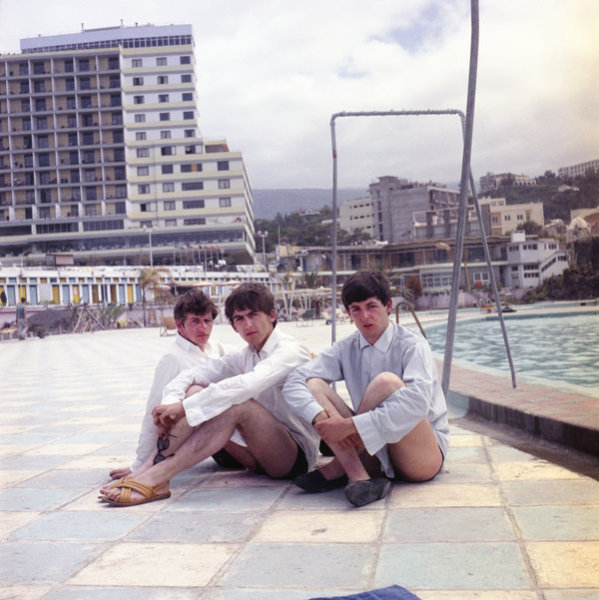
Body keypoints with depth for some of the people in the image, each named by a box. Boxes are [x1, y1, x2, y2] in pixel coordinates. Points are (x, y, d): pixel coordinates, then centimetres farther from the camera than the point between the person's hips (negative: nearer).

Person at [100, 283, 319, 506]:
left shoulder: (290, 351, -13)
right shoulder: (244, 357, 11)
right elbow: (189, 375, 2)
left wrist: (184, 408, -32)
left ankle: (154, 480, -34)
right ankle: (147, 468, -23)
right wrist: (171, 403, -20)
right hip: (259, 454, 7)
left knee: (236, 404, -33)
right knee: (195, 391, -9)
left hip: (298, 456, -7)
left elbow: (248, 385, -31)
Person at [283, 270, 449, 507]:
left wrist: (350, 425, -33)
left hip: (425, 455, -5)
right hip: (374, 452, 5)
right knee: (313, 384, -10)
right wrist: (322, 417, -28)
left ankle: (339, 468, -17)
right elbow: (294, 383, -7)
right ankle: (358, 477, -27)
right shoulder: (347, 349, 4)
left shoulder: (412, 345, -11)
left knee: (386, 382, -30)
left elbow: (417, 402, -30)